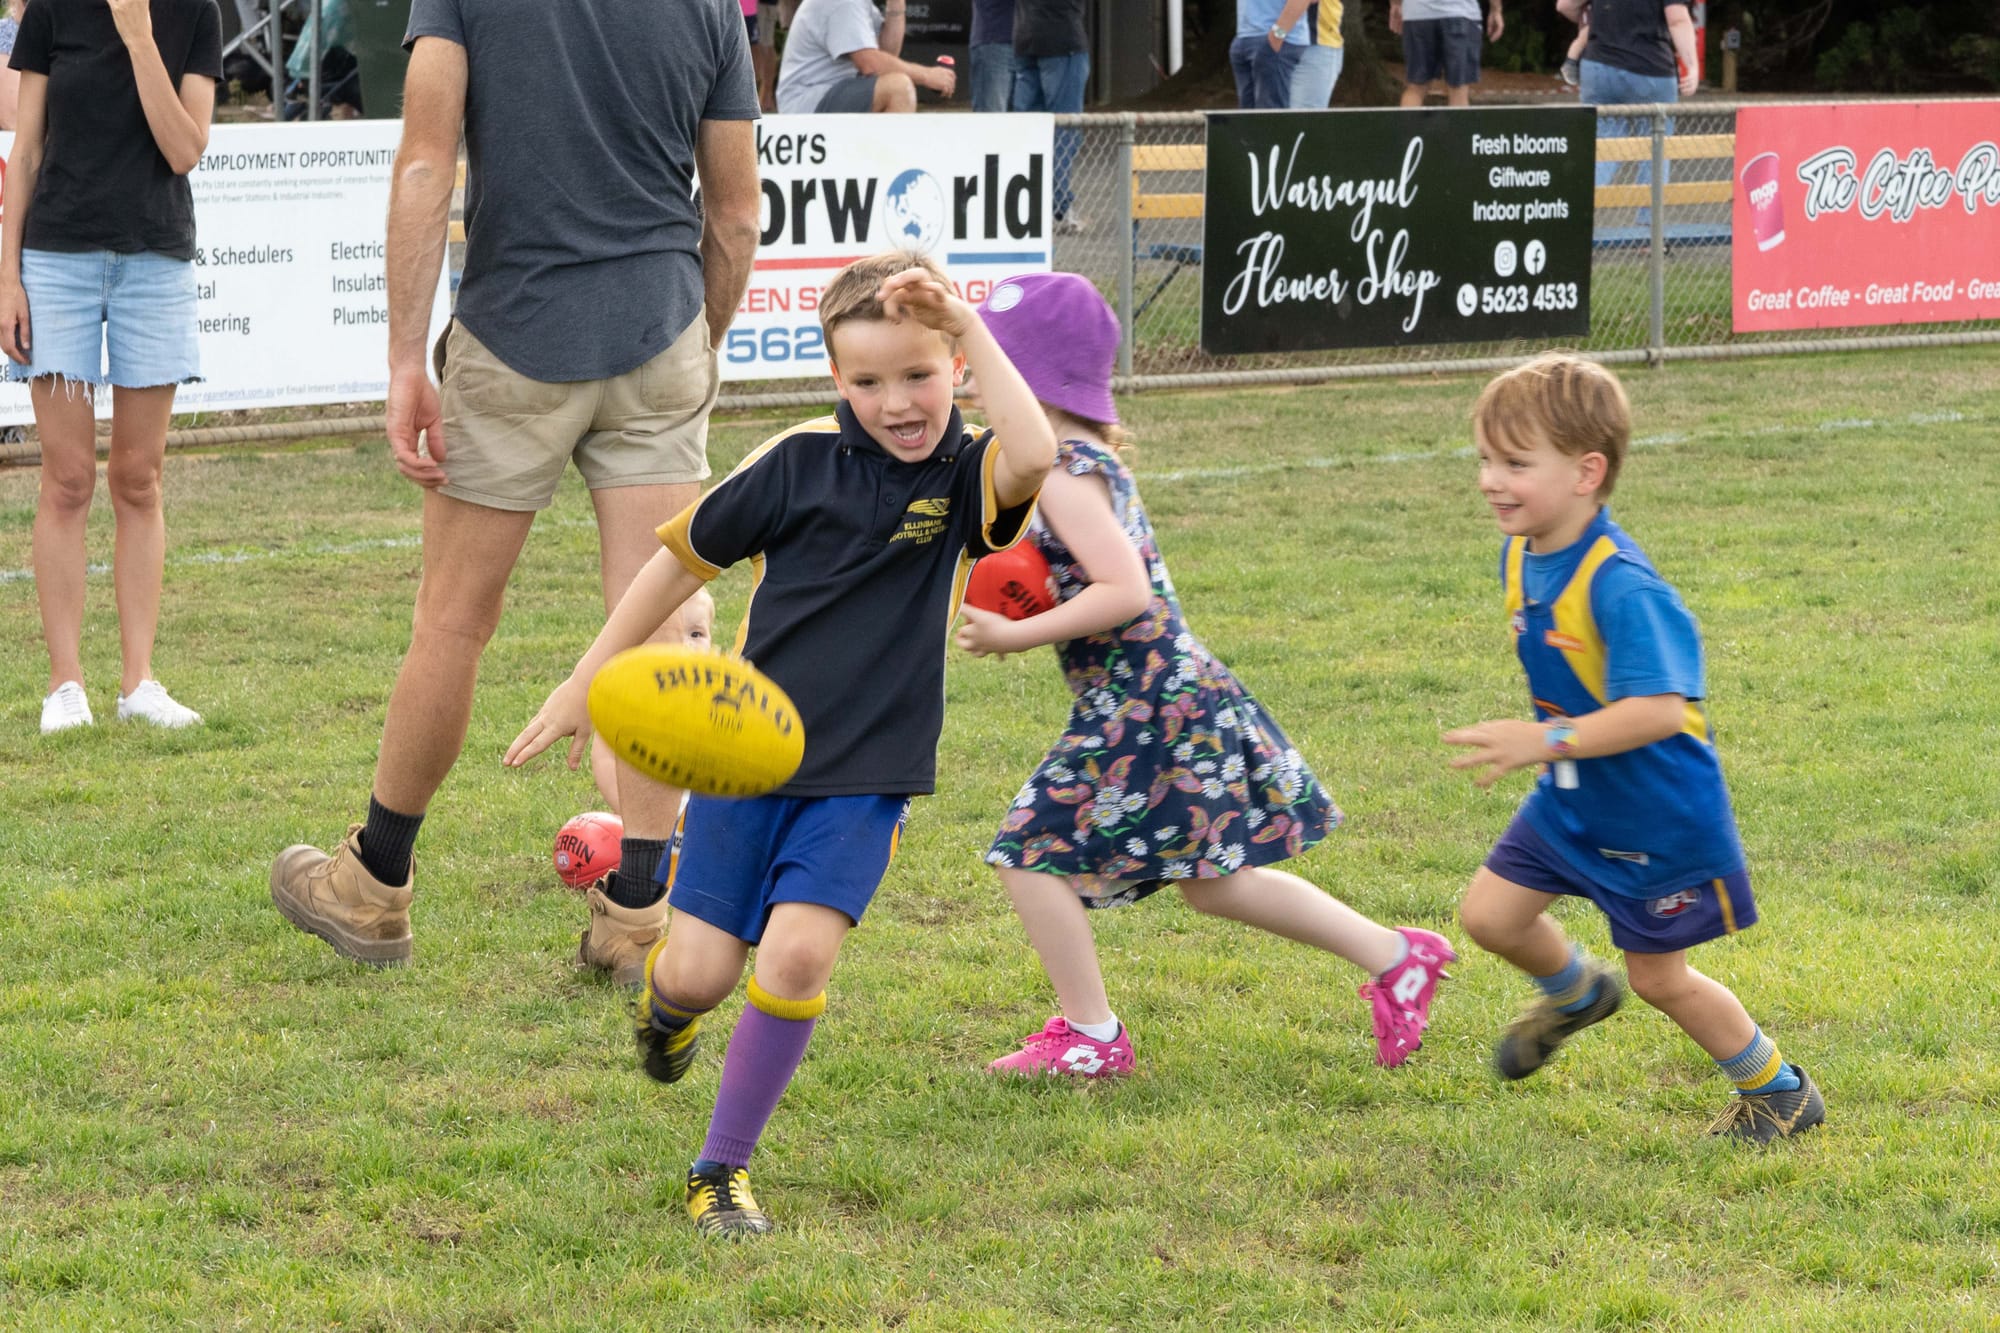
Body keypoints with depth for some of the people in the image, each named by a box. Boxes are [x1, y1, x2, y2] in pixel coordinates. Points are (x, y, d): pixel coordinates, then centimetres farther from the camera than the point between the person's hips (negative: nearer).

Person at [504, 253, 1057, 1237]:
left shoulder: (965, 478, -5)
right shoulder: (801, 461, -5)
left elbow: (1034, 456, -31)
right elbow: (684, 556, 7)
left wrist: (969, 326, -27)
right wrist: (583, 685, 8)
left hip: (866, 775, 0)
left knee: (798, 954, -17)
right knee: (701, 973, -1)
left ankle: (722, 1170, 2)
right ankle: (664, 994, 40)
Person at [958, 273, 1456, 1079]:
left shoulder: (1062, 475, -18)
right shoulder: (1090, 456, 13)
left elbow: (1123, 594, -26)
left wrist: (1016, 637, -23)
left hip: (1140, 706, -10)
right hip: (1175, 687, 10)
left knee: (1032, 853, -2)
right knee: (1212, 881, 17)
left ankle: (1089, 1037, 7)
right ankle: (1394, 956, 21)